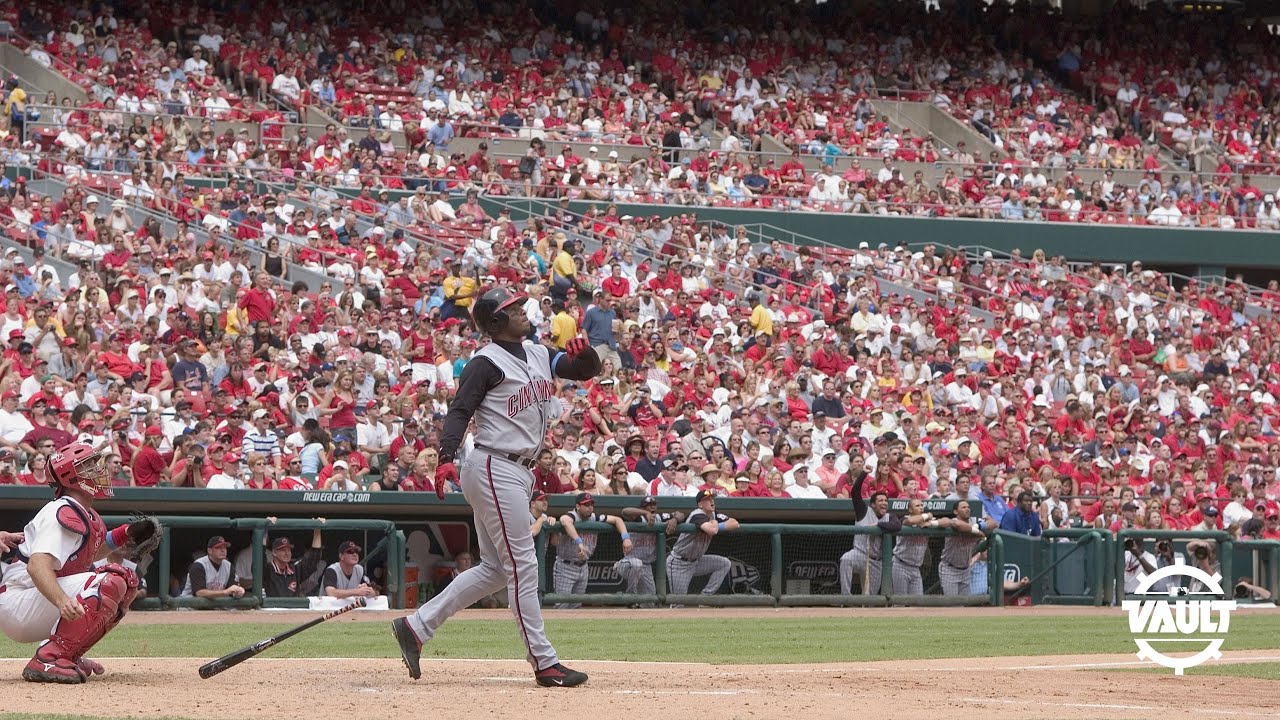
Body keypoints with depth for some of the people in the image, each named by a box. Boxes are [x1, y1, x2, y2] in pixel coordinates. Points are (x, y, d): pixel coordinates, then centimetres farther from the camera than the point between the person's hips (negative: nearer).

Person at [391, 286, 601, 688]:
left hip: (519, 473, 10)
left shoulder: (539, 355, 14)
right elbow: (460, 410, -18)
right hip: (494, 470, -10)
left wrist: (584, 353, -10)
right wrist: (446, 457, -33)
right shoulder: (487, 363, -10)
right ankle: (544, 663, -5)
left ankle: (416, 627, 16)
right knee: (522, 565, -7)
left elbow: (588, 370, 15)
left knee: (495, 569, 12)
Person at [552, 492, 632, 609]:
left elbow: (616, 519, 3)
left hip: (583, 567, 7)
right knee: (562, 605, -8)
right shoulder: (572, 516, -20)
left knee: (576, 605, 13)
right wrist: (579, 542, -55)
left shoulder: (594, 518, 0)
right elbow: (565, 520, -44)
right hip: (565, 567, -7)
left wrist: (626, 538, -16)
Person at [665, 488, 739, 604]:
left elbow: (734, 524, -5)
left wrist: (718, 527, -21)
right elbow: (712, 530, -41)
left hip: (695, 561, 8)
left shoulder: (714, 515, 3)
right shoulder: (698, 515, -22)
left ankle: (706, 596, 2)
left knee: (725, 564, 2)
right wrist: (715, 524, -17)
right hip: (679, 564, -8)